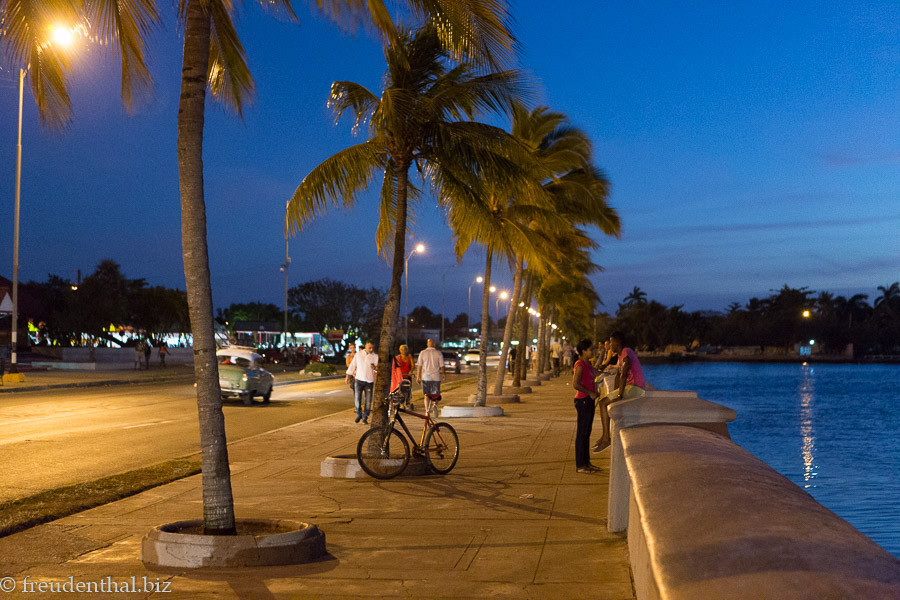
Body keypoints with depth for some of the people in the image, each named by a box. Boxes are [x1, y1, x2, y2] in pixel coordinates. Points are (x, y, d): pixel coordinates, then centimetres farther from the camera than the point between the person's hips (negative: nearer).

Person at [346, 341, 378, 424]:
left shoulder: (375, 356, 1)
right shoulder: (358, 354, 6)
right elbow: (352, 365, 14)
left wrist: (375, 367, -30)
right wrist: (348, 376, 15)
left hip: (369, 381, -1)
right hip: (359, 379, 1)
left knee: (368, 401, -2)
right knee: (357, 399, -2)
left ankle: (365, 417, 10)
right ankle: (359, 415, 20)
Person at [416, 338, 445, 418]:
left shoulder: (422, 353, 0)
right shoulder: (438, 353, -1)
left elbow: (419, 366, -1)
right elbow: (442, 366, -1)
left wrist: (418, 376, 6)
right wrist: (443, 373, 16)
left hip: (425, 377, 1)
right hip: (436, 377, -1)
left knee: (427, 395, 7)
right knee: (436, 394, 11)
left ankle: (427, 411, -2)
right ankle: (435, 404, -16)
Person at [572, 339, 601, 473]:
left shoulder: (588, 364, 13)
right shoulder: (580, 365, -15)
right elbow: (575, 384, -22)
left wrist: (595, 393, 9)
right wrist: (590, 393, -17)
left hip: (589, 401, 9)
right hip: (582, 401, -9)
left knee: (587, 433, 13)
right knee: (581, 433, -3)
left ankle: (586, 462, 20)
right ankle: (580, 465, 2)